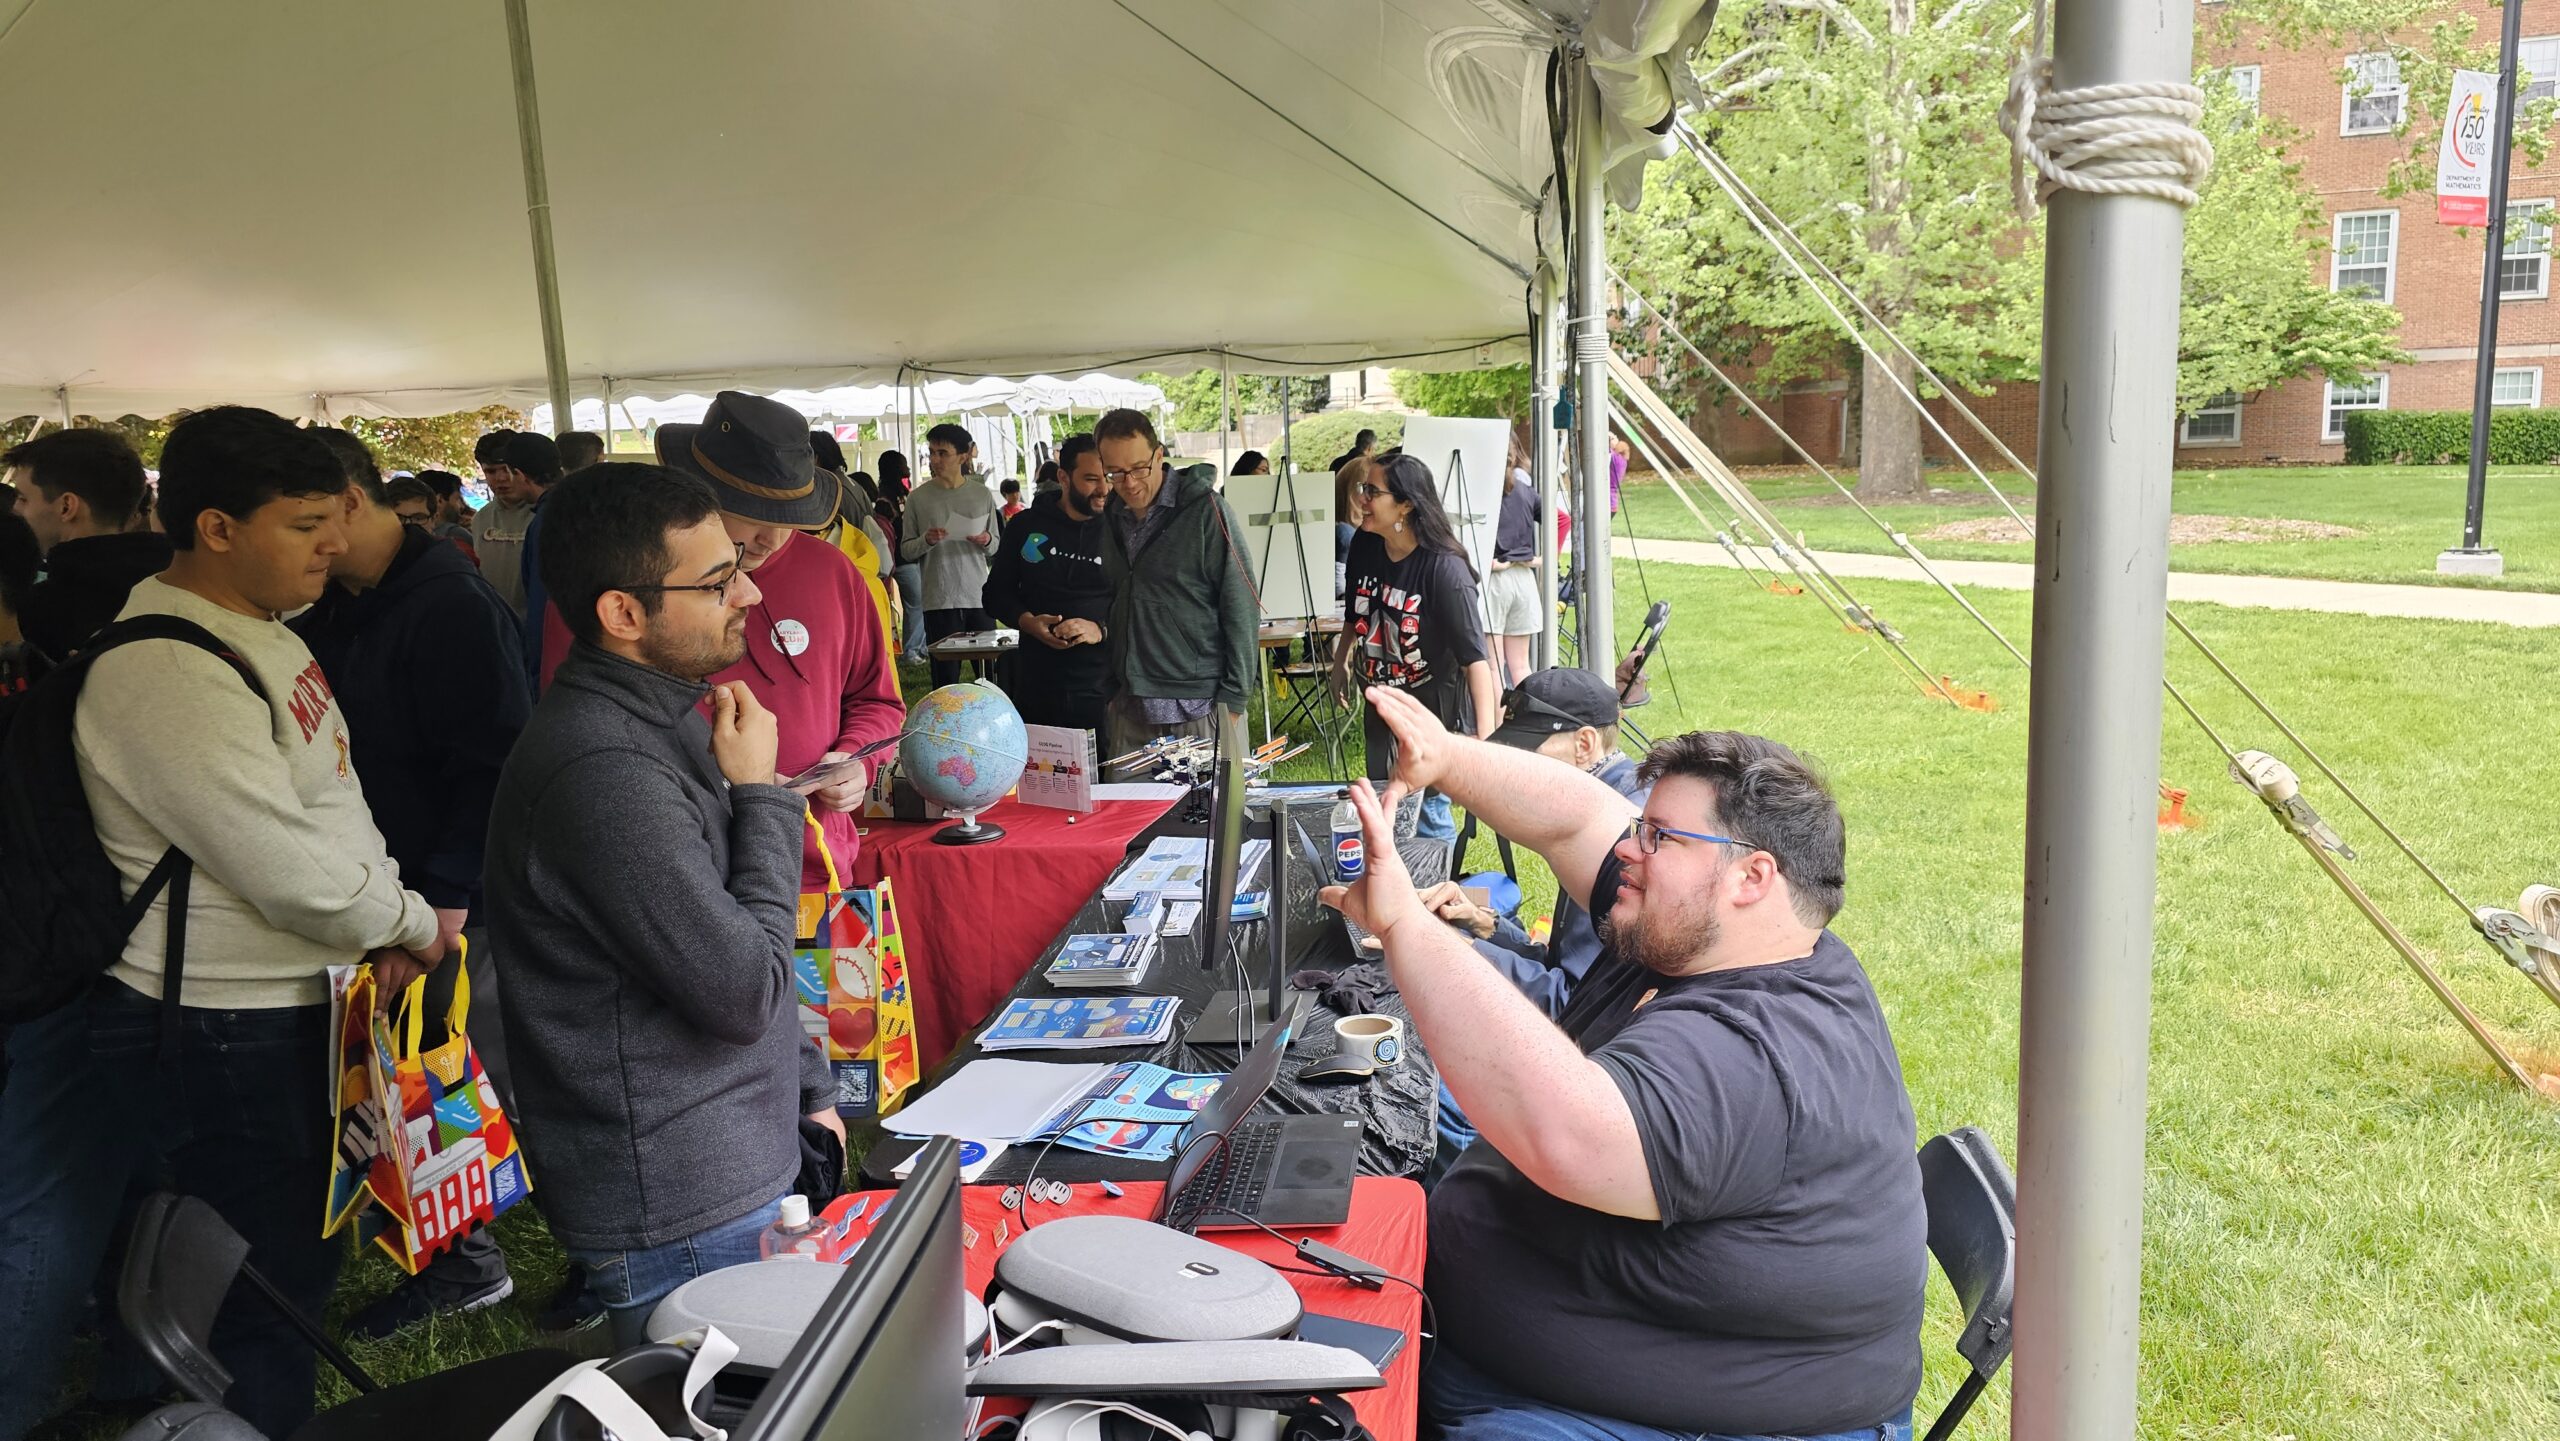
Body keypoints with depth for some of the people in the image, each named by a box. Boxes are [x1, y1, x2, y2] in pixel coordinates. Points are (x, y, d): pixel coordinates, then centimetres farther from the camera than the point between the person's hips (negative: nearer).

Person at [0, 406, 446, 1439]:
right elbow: (296, 875, -26)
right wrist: (413, 923, -9)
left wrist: (385, 914, 1)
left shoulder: (262, 632, 6)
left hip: (296, 1004, 10)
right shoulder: (169, 677, -25)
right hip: (223, 1033, -9)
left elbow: (335, 795, 14)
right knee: (280, 1277, 5)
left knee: (302, 1250, 23)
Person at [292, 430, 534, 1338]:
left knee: (484, 1084, 1)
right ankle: (462, 1262, 34)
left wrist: (449, 896, -23)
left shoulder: (451, 604, -17)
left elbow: (492, 760, -21)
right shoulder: (325, 610, 10)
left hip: (459, 905, -8)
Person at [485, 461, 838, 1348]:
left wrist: (806, 1093, 16)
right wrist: (760, 795, -14)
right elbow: (746, 991, -23)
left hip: (745, 1170, 9)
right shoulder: (601, 773, -26)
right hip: (681, 1218, -9)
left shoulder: (663, 716, 7)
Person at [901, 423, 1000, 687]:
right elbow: (905, 550, 6)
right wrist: (926, 541, -14)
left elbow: (996, 545, 13)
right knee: (946, 678, -2)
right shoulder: (919, 497, 3)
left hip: (979, 596, 1)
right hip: (939, 599, -1)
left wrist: (986, 542, -9)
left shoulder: (981, 494, 6)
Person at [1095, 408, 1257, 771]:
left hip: (1197, 709, -5)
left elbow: (1241, 607, -8)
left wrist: (1232, 700, -10)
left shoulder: (1205, 509, -8)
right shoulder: (1110, 516, 10)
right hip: (1127, 710, 5)